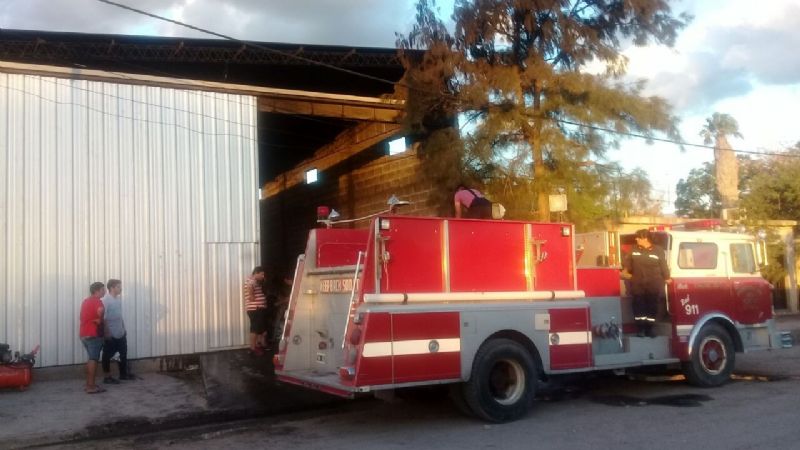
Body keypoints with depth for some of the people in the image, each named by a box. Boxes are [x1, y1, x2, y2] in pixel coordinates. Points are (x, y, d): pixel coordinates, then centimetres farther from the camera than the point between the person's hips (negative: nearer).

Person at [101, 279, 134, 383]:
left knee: (123, 353, 15)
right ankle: (107, 377, 11)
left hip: (120, 333, 8)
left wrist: (124, 328, 18)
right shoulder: (105, 300, -15)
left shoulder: (118, 299, 10)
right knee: (107, 355, 3)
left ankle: (123, 374, 27)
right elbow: (103, 318, -19)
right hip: (111, 334, -8)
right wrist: (107, 332, -21)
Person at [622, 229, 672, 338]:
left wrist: (667, 278, 4)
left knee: (652, 307, 4)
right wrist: (625, 271, 6)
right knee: (639, 307, 1)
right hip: (638, 285, 2)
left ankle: (649, 329, 15)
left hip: (653, 286, -2)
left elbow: (663, 266, 2)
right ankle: (640, 329, 9)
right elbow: (628, 262, 16)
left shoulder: (658, 251, -2)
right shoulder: (634, 250, 5)